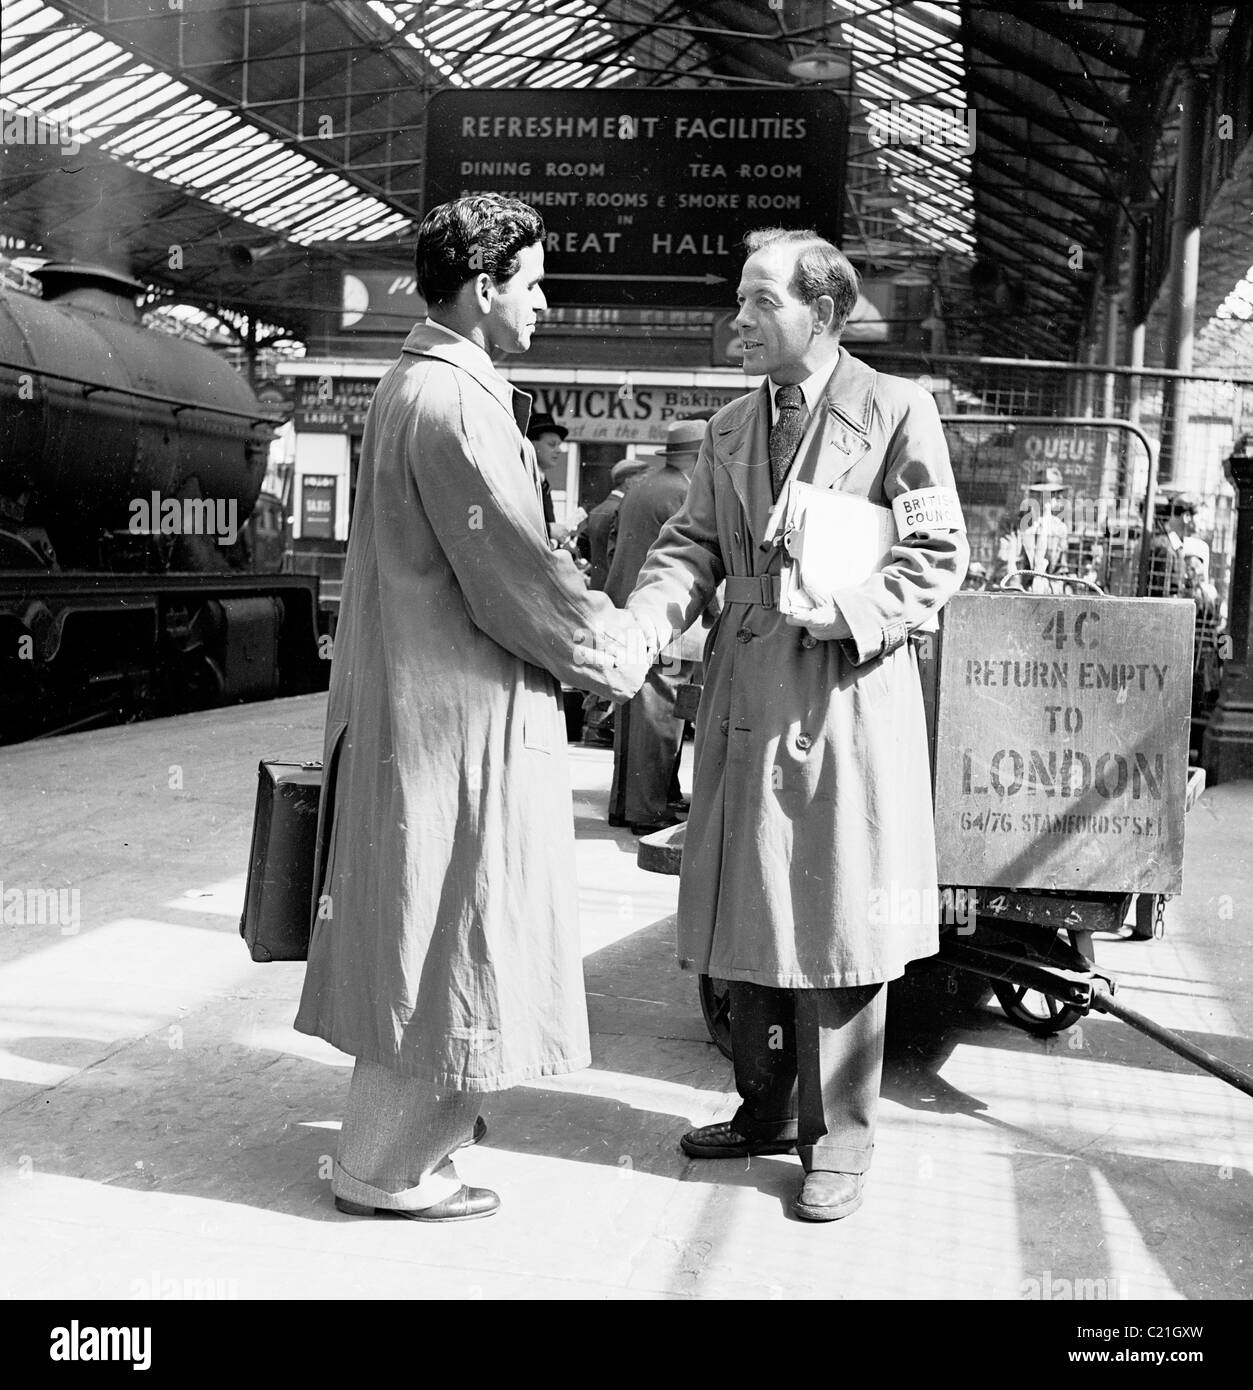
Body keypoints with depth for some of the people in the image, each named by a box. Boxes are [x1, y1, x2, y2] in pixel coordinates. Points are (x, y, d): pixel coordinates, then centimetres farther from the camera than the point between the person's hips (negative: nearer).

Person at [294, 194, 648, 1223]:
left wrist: (598, 624, 11)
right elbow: (515, 577, -20)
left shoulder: (416, 386, 14)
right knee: (449, 924, 2)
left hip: (418, 698, 11)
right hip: (458, 708, -11)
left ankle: (414, 1113, 39)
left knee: (420, 922, 21)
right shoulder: (455, 405, -19)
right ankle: (390, 1166, 17)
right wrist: (613, 656, -6)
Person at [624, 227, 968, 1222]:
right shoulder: (730, 429, 14)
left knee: (836, 923, 1)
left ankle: (838, 1140, 15)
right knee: (749, 917, 13)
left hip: (845, 701, -6)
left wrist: (847, 612, -20)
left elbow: (939, 554, -5)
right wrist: (639, 626, -11)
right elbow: (695, 546, 7)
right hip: (745, 703, 6)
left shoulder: (896, 410, -3)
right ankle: (767, 1110, 30)